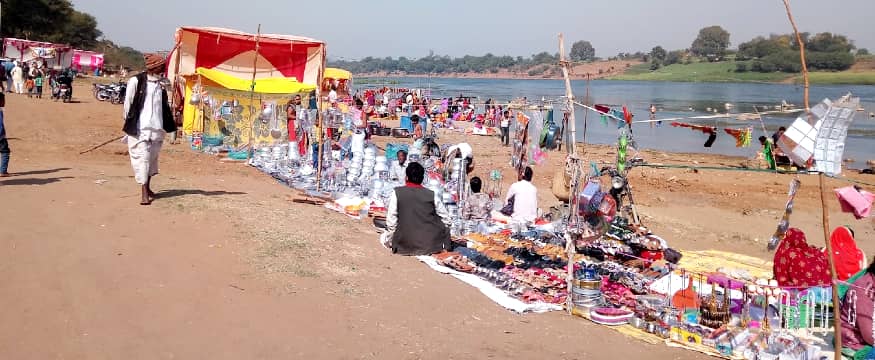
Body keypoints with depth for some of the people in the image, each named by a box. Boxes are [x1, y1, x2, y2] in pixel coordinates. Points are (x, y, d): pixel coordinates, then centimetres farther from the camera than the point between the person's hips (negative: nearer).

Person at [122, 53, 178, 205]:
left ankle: (147, 188, 28)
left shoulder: (161, 84, 9)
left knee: (152, 158, 13)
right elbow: (128, 103, -1)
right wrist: (130, 123, 1)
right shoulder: (136, 81, -6)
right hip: (140, 128, -5)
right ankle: (144, 193, -7)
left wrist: (168, 124, 8)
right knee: (142, 157, -7)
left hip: (157, 128, 5)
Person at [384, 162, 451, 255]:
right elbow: (445, 217, 6)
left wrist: (387, 241, 10)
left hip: (405, 247, -1)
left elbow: (391, 220, -4)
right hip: (431, 245, 1)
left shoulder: (397, 193, -5)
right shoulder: (431, 195, -2)